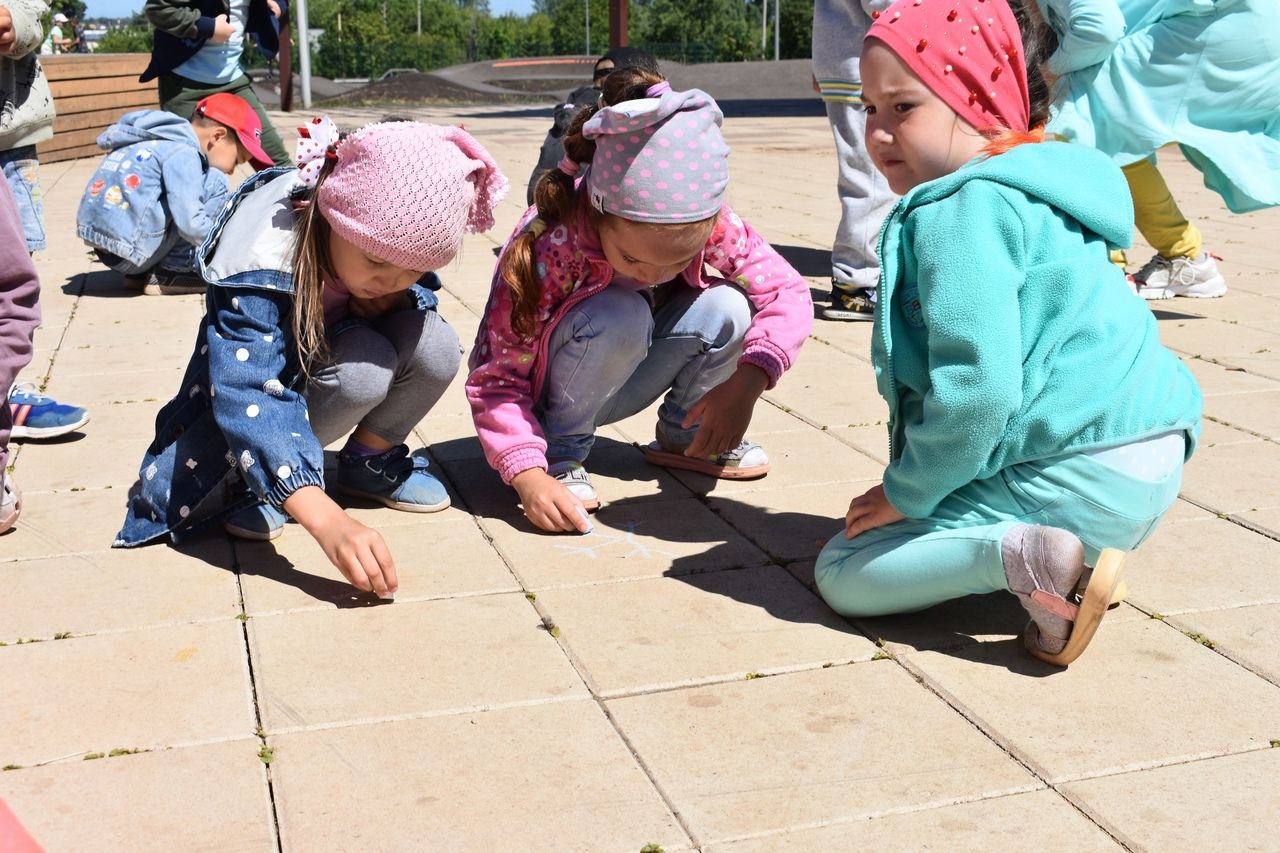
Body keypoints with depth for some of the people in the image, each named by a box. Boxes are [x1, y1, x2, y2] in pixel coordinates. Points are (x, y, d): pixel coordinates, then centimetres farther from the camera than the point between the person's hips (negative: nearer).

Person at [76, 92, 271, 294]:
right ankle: (171, 273, -3)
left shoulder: (154, 141, 20)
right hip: (130, 252, -10)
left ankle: (141, 273, 15)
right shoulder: (182, 153, -10)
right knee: (214, 182, -5)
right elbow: (191, 225, -17)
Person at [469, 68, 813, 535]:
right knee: (617, 318, -36)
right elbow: (494, 379, -29)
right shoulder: (549, 247, -34)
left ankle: (684, 433, 4)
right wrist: (528, 474, -44)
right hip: (550, 390, -4)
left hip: (620, 382, 4)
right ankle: (561, 453, -13)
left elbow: (787, 291, -17)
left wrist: (746, 382, -34)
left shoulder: (708, 222, -24)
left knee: (727, 308, -23)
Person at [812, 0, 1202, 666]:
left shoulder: (962, 212, -15)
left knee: (842, 572, -5)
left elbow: (977, 387, -25)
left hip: (1080, 476, -10)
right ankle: (1062, 546, 11)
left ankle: (1029, 558, -21)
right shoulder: (1025, 191, 17)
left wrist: (905, 493, -10)